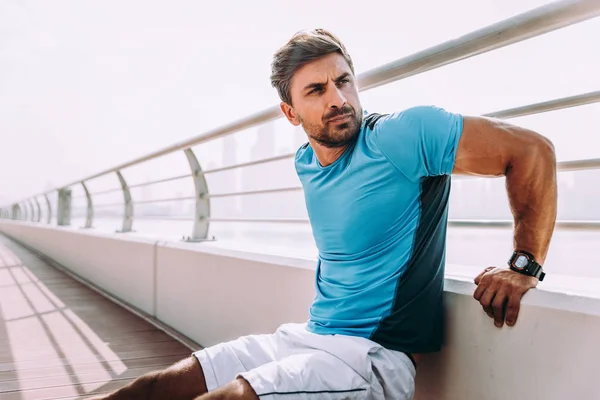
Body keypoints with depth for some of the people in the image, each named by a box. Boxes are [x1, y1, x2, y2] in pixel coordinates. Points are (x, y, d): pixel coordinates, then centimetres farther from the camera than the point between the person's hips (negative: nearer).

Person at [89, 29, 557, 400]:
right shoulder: (305, 163, 9)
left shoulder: (401, 135, -14)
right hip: (305, 338, 7)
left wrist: (524, 267, -18)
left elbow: (532, 150, -15)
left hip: (375, 357, -7)